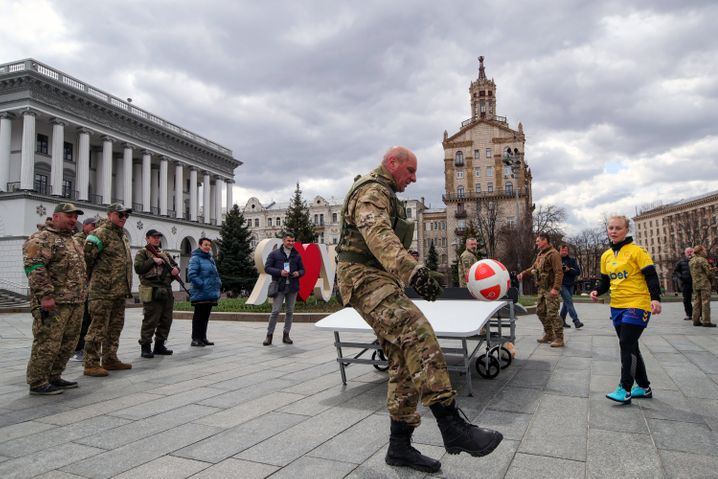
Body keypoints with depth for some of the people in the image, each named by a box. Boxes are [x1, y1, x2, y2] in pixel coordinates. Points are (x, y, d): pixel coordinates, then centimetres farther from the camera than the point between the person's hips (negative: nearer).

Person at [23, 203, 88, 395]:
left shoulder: (71, 240, 22)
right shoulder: (41, 238, -8)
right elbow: (34, 267, -18)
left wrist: (82, 294, 23)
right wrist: (45, 295, -23)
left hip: (75, 303, 9)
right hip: (54, 303, -9)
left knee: (67, 344, 13)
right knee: (47, 344, -5)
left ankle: (54, 377, 24)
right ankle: (38, 383, 6)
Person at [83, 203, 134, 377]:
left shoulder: (123, 236, 18)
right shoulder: (100, 233, -10)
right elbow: (87, 256, -18)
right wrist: (92, 276, -3)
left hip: (120, 291, 9)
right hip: (102, 291, -9)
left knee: (115, 327, 15)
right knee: (98, 328, -4)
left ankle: (110, 359, 25)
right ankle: (91, 364, 3)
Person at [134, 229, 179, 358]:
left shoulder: (165, 254, 21)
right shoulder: (142, 253, 3)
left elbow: (175, 265, 28)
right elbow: (138, 268, -11)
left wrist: (176, 269, 5)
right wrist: (153, 261, -15)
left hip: (167, 291, 7)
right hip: (152, 292, -7)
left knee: (166, 320, 9)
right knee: (150, 320, -6)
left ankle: (159, 345, 20)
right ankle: (145, 347, 3)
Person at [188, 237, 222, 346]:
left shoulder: (210, 259, 17)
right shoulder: (195, 258, -8)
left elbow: (215, 274, 26)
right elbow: (191, 274, -19)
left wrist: (218, 284, 11)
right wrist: (201, 285, -21)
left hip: (211, 294, 8)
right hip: (201, 295, -8)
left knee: (205, 316, 13)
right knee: (198, 316, 0)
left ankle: (203, 338, 22)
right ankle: (195, 339, 7)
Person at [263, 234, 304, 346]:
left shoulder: (297, 255, 12)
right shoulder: (274, 254, 2)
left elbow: (302, 269, 16)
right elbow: (267, 268, -2)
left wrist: (298, 273, -8)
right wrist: (280, 272, -17)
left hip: (292, 287, 4)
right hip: (279, 287, -4)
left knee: (290, 312, 8)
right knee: (275, 311, -7)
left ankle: (286, 335, 19)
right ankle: (269, 335, 5)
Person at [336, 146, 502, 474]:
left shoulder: (384, 195, 26)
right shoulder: (373, 191, -9)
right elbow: (379, 236, -30)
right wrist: (412, 270, -46)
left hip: (381, 281, 11)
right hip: (365, 279, -10)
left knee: (404, 362, 5)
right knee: (418, 334, -28)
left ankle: (400, 446, 11)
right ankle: (452, 427, -29)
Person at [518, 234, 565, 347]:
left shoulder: (553, 254, -13)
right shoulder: (540, 254, 16)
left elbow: (559, 272, -19)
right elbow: (533, 268, 25)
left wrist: (556, 288, -25)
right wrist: (523, 273, 9)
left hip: (550, 289, -10)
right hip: (542, 288, 10)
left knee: (552, 313, -10)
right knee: (540, 311, 15)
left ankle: (559, 339, -4)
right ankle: (549, 335, 26)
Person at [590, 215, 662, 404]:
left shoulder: (636, 251, -9)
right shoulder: (606, 256, 9)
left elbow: (651, 276, -11)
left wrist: (655, 298, -23)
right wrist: (597, 292, -3)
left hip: (637, 305, -7)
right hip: (617, 307, 7)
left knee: (627, 346, -11)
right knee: (629, 346, 12)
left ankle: (625, 390, -4)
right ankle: (644, 387, 25)